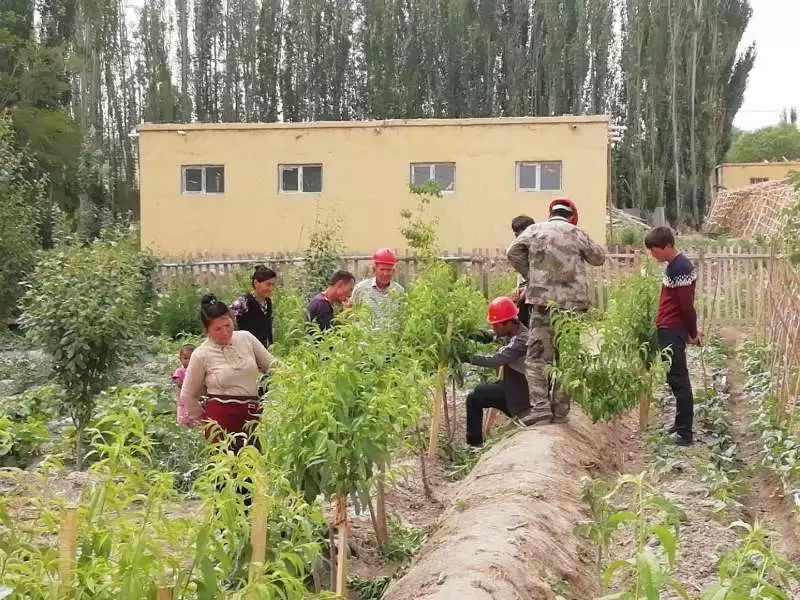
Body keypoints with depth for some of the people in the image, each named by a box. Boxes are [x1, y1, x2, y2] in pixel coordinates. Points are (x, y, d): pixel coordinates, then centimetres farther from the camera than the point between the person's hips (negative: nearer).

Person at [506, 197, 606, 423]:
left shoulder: (534, 230, 7)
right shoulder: (576, 233, 7)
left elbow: (513, 253, 0)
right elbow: (599, 258, 17)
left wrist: (530, 275, 11)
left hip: (544, 302, -1)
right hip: (573, 304, 1)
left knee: (537, 355, 1)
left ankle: (540, 404, -13)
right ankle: (560, 409, 11)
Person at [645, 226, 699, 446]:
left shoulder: (681, 268, -17)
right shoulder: (674, 265, 15)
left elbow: (687, 305, -16)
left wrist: (693, 333, -6)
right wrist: (691, 331, 21)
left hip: (673, 332, -10)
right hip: (669, 330, 10)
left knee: (678, 380, -7)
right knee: (676, 379, 14)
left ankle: (685, 433, -4)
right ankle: (680, 425, 22)